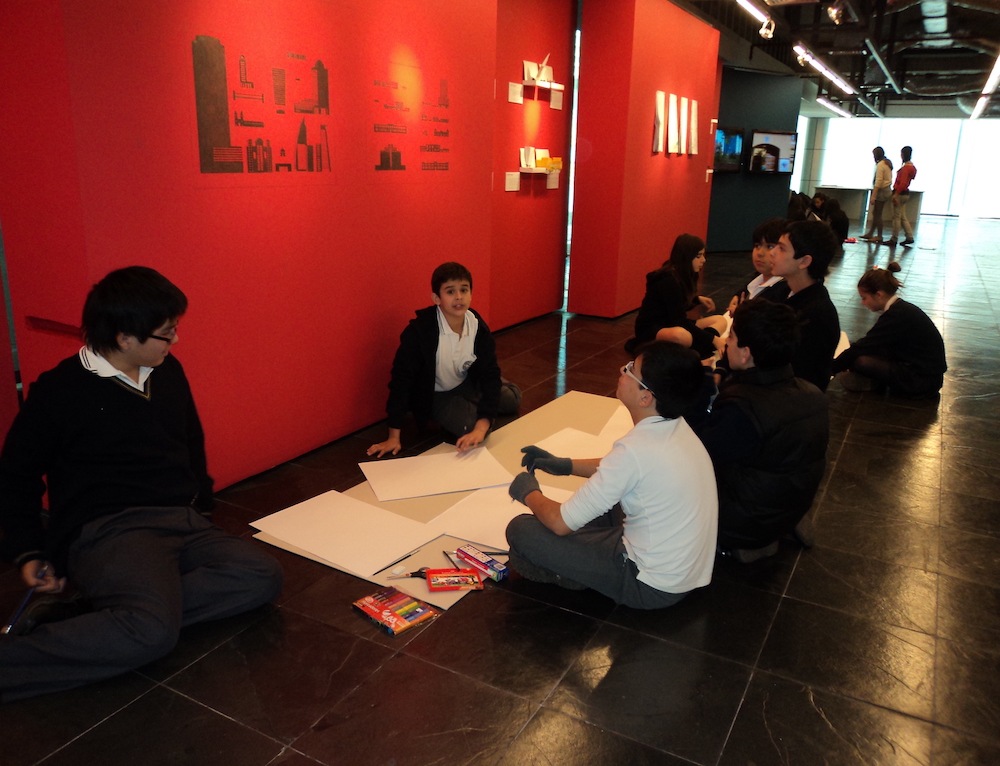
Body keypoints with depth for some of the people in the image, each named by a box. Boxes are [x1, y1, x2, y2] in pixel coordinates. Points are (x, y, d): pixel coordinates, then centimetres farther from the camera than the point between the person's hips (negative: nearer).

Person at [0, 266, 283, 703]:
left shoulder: (168, 373, 15)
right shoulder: (60, 391, -2)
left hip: (184, 523, 8)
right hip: (107, 530, -7)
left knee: (262, 578, -21)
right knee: (153, 633, -35)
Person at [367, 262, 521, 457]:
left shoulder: (478, 327, -20)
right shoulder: (419, 330, -31)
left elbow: (490, 374, -21)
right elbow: (401, 377, -29)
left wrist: (481, 428, -35)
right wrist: (393, 437, -28)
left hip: (468, 384, 5)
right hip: (435, 395, -4)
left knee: (513, 398, 3)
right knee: (469, 426, -24)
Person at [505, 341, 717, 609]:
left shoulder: (635, 449, -29)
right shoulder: (678, 427, -4)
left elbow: (561, 523, -21)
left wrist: (529, 494, 0)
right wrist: (566, 465, 16)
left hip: (653, 587, -8)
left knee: (521, 530, -11)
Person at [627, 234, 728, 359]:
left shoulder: (682, 275, 6)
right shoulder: (669, 281, -21)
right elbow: (679, 321, -23)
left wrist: (698, 299, 9)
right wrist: (713, 339, -22)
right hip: (651, 329, -11)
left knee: (720, 321, 5)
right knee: (681, 335, -44)